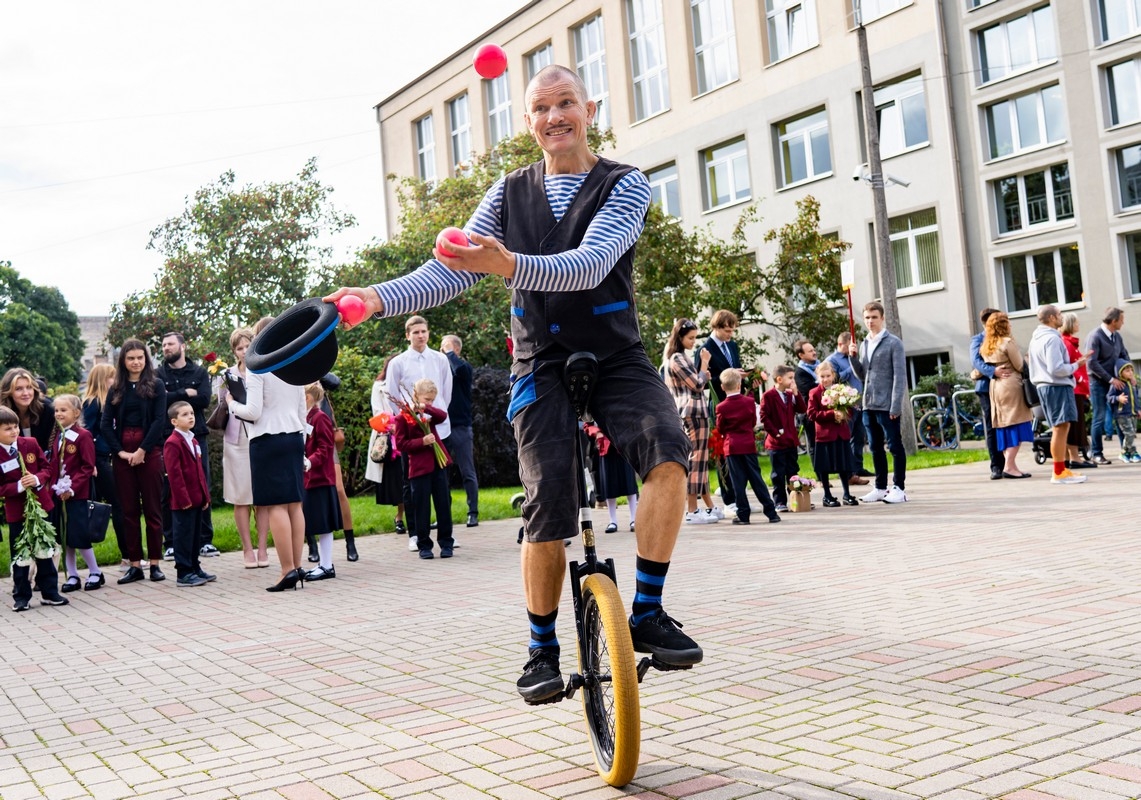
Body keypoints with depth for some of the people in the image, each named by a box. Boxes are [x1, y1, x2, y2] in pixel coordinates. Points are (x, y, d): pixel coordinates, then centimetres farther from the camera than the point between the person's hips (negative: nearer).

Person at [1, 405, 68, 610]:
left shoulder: (31, 443, -3)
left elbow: (47, 468, 3)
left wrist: (38, 479, -18)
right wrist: (18, 486, -24)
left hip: (41, 505, 2)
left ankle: (49, 592, 21)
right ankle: (21, 597, 18)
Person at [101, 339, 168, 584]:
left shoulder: (155, 385, 2)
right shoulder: (116, 389, 10)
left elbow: (160, 420, -6)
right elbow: (105, 424, 6)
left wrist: (142, 450, -13)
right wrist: (120, 451, -6)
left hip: (149, 452, -3)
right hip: (122, 454, 3)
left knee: (152, 509, 0)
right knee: (129, 510, 5)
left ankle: (155, 564, 5)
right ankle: (134, 564, 9)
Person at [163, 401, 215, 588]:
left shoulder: (193, 441, 16)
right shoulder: (172, 443, -13)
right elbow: (174, 474, -18)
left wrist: (205, 495, 16)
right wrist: (183, 498, -20)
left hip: (197, 499, 9)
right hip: (183, 501, -9)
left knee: (196, 535, 15)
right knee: (183, 536, -2)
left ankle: (195, 568, 25)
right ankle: (184, 573, 3)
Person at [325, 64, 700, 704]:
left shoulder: (625, 185, -5)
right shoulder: (511, 193, 7)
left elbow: (589, 264, -24)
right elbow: (451, 273, -1)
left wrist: (510, 265, -42)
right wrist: (379, 298, -19)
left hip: (616, 358, -1)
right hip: (543, 367, 2)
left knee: (669, 452, -29)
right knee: (547, 512, -10)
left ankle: (648, 612, -16)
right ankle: (544, 651, 9)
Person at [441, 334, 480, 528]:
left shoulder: (464, 367, -4)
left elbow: (459, 369, -28)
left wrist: (449, 352, -14)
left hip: (460, 427, -5)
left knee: (467, 473, 1)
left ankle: (473, 513, 6)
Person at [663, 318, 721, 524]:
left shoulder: (676, 358, 18)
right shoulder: (678, 359, -12)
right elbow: (697, 385, -15)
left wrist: (703, 375, 7)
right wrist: (704, 363, -4)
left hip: (691, 412, 11)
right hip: (693, 412, -11)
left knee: (700, 460, 12)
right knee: (696, 460, -8)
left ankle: (710, 508, 18)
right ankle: (692, 512, -5)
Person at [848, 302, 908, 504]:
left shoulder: (893, 343, -5)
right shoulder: (864, 344, 15)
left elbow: (900, 376, -10)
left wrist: (896, 406, -16)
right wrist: (853, 357, 0)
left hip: (887, 405, -7)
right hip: (869, 404, 7)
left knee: (895, 446, -1)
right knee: (876, 448, 12)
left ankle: (898, 488, 4)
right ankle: (880, 488, 19)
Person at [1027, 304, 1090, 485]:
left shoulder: (1036, 338, 16)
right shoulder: (1052, 338, -14)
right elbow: (1056, 369, -20)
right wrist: (1076, 365, -8)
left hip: (1043, 386, 10)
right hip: (1057, 386, -10)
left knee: (1059, 428, 15)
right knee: (1061, 427, -10)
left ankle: (1060, 469, 18)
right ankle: (1059, 473, -10)